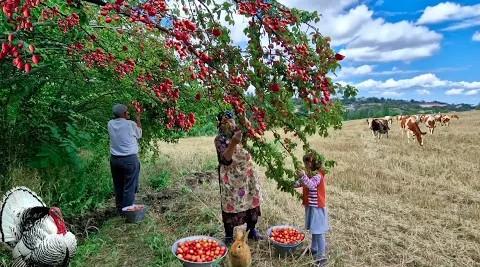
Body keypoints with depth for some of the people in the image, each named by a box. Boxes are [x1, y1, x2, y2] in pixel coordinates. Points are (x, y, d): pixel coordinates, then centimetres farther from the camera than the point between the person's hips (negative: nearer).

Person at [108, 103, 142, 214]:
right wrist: (138, 119, 17)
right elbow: (139, 135, 8)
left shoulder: (110, 124, 1)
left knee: (118, 187, 15)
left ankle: (119, 209, 25)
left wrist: (127, 118, 23)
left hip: (114, 159, 5)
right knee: (129, 187, 3)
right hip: (130, 159, -5)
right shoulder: (131, 124, -11)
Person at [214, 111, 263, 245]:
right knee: (230, 205, 3)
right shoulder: (219, 139, -12)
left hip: (247, 173, 5)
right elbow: (225, 159, -25)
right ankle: (229, 236, 19)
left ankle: (251, 230, 32)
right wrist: (233, 143, -38)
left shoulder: (240, 132, 3)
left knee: (252, 201, 12)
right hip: (231, 177, -4)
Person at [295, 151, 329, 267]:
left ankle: (322, 257, 0)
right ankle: (314, 249, 36)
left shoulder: (318, 175, -19)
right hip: (310, 206, 9)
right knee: (314, 230, 21)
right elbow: (301, 183, 16)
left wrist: (303, 176, -48)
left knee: (318, 231, -6)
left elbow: (311, 185, -36)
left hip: (317, 208, -9)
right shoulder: (309, 174, 8)